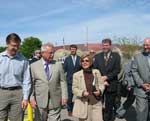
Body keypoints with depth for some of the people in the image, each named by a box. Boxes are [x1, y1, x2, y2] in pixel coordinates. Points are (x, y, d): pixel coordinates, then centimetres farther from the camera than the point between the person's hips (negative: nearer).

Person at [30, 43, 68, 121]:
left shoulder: (58, 65, 4)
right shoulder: (34, 66, 1)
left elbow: (63, 82, 4)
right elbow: (31, 84, 0)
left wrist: (64, 96, -2)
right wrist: (32, 98, -7)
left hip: (55, 101, 1)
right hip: (40, 101, 0)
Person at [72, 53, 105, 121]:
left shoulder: (96, 72, 4)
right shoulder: (76, 75, -3)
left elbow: (101, 84, 11)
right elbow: (74, 89, 0)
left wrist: (100, 91, -10)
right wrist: (82, 93, -17)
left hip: (96, 103, 2)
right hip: (84, 104, -2)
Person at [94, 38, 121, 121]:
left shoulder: (116, 56, 1)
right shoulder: (97, 56, 6)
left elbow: (117, 70, -7)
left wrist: (106, 77, -16)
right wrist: (102, 80, -11)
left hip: (111, 85, -1)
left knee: (109, 106, 10)